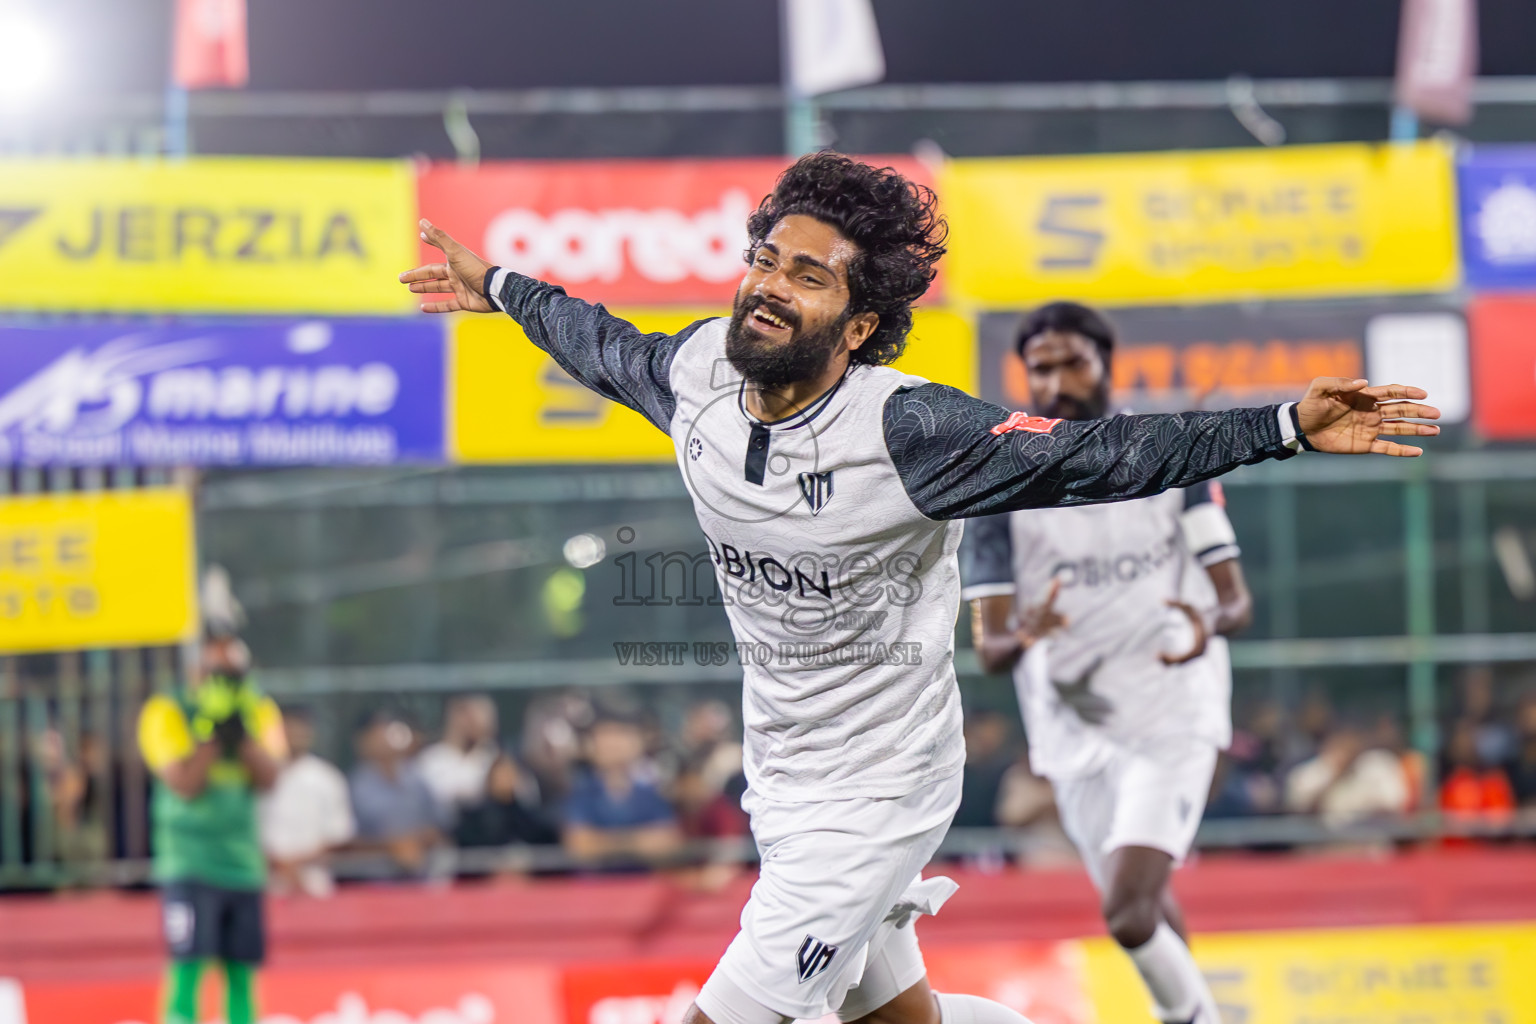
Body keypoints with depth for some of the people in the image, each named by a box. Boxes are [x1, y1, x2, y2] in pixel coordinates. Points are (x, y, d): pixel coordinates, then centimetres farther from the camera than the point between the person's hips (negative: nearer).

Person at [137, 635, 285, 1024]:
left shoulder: (260, 713, 8)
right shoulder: (167, 713, -5)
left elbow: (267, 779, -5)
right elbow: (185, 784, -15)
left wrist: (241, 730, -16)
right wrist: (215, 732, -19)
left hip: (243, 864, 4)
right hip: (189, 865, -4)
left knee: (242, 975, 5)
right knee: (187, 968, -12)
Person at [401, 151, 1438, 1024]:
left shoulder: (906, 430, -25)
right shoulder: (700, 369, -8)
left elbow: (1098, 455, -27)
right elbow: (614, 350, 15)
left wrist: (1287, 427, -36)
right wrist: (501, 288, 29)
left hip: (880, 792, -6)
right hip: (782, 777, 6)